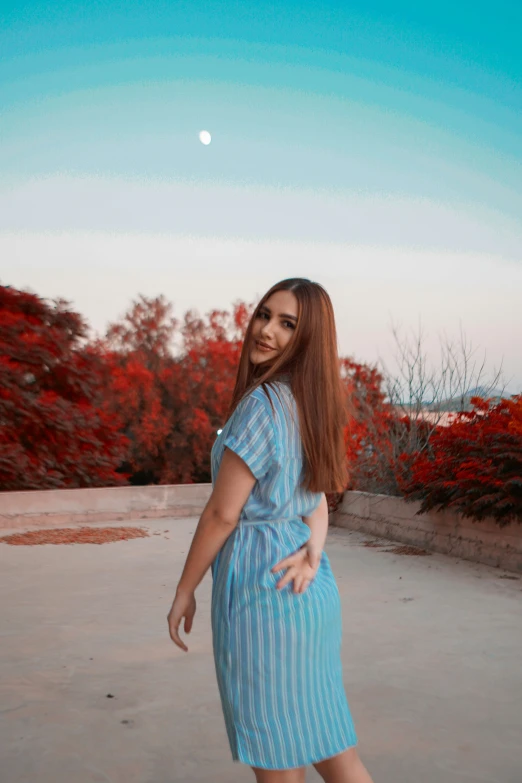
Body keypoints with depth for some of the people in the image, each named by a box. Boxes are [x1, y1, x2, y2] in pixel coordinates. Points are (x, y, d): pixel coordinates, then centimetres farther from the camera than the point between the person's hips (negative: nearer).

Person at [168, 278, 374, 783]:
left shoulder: (262, 403, -18)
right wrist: (311, 551, -9)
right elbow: (317, 500, 9)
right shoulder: (311, 404, 10)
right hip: (314, 589, 9)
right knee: (318, 734, 21)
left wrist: (185, 590, -5)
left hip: (261, 586, -9)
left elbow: (222, 513, -16)